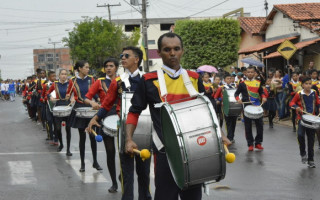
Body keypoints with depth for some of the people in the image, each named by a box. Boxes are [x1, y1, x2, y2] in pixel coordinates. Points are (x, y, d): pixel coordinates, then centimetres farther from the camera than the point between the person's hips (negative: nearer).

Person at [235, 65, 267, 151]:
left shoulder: (258, 83, 8)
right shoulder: (242, 84, 2)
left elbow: (261, 92, 19)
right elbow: (236, 93, 6)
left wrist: (264, 97, -1)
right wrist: (238, 99, -13)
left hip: (257, 106, 2)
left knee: (260, 124, 0)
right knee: (248, 126, 1)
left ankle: (258, 142, 12)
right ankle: (250, 144, 8)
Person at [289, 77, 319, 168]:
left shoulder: (314, 93, 2)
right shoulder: (299, 94, -6)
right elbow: (292, 102, 2)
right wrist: (296, 107, -18)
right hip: (302, 118, -3)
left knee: (311, 140, 7)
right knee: (300, 135, -24)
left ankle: (310, 160, 17)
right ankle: (303, 154, 1)